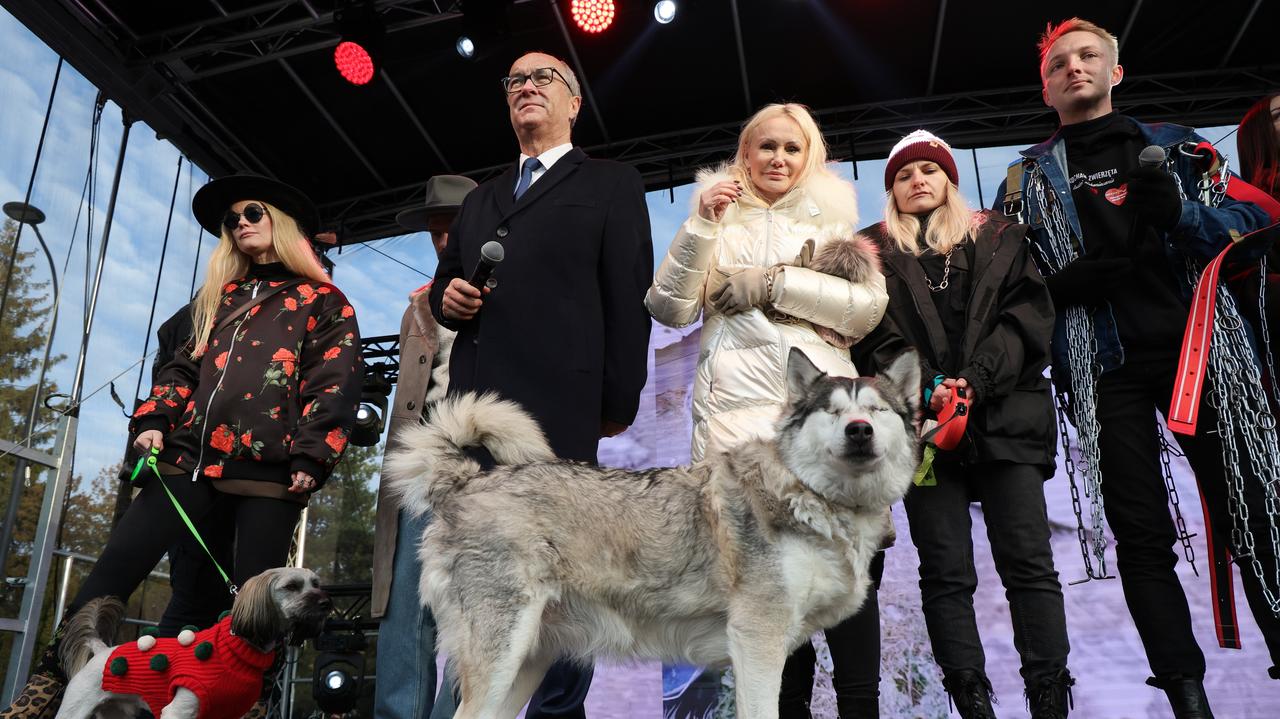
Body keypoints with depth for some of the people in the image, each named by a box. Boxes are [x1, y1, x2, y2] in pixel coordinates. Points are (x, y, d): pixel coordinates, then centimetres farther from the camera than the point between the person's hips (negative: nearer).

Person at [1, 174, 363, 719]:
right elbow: (185, 369, 24)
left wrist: (309, 458, -13)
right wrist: (153, 420, 5)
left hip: (267, 472, -5)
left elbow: (334, 385, -2)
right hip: (191, 460, 5)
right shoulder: (220, 298, 25)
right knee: (114, 568, -4)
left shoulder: (323, 302, 8)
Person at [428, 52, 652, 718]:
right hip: (474, 408, 6)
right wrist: (447, 297, 5)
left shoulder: (611, 183, 10)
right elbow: (444, 282, 30)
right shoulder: (480, 199, 27)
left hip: (556, 404, -5)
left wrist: (618, 400, -7)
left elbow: (629, 296, 1)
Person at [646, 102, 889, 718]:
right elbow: (669, 309, 7)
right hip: (738, 412, 0)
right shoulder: (719, 220, 20)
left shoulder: (833, 222, 20)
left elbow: (869, 305, 3)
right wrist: (701, 226, -2)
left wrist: (771, 283, -3)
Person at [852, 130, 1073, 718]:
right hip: (925, 421, 0)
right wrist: (927, 386, -13)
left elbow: (1027, 315, 5)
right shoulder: (874, 251, 14)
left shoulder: (999, 238, 17)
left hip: (1005, 415, 1)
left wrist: (976, 377, -11)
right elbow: (873, 338, 3)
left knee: (1028, 562, -2)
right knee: (946, 571, 0)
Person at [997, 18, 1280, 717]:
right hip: (1106, 371, 0)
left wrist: (1181, 214, -13)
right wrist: (1064, 283, -11)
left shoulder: (1174, 144, 14)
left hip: (1198, 347, 0)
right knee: (1142, 536, 1)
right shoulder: (1028, 179, 13)